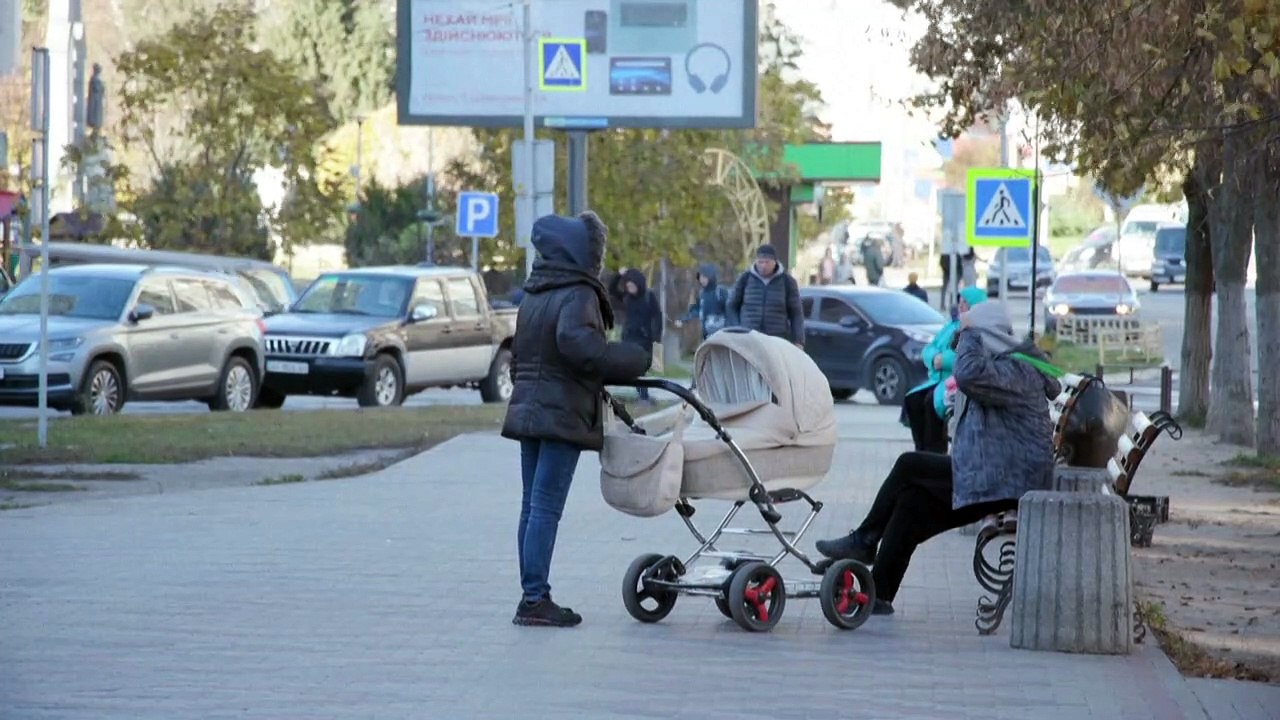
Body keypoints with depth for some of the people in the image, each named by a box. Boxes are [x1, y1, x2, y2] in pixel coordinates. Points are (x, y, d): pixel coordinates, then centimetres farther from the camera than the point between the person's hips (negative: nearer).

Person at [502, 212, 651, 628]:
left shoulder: (533, 297, 16)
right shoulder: (578, 295, -12)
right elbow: (577, 343, -30)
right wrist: (635, 361, -21)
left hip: (527, 409, 9)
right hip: (563, 415, -9)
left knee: (532, 506, 11)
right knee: (546, 507, -8)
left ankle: (532, 596, 14)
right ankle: (535, 600, -8)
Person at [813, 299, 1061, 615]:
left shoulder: (1016, 370, -14)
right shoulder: (1005, 367, 22)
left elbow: (969, 376, -32)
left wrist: (968, 332, -17)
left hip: (1004, 481, -11)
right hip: (992, 475, 11)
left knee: (909, 466, -10)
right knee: (910, 502, 6)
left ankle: (863, 541, 5)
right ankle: (878, 595, 7)